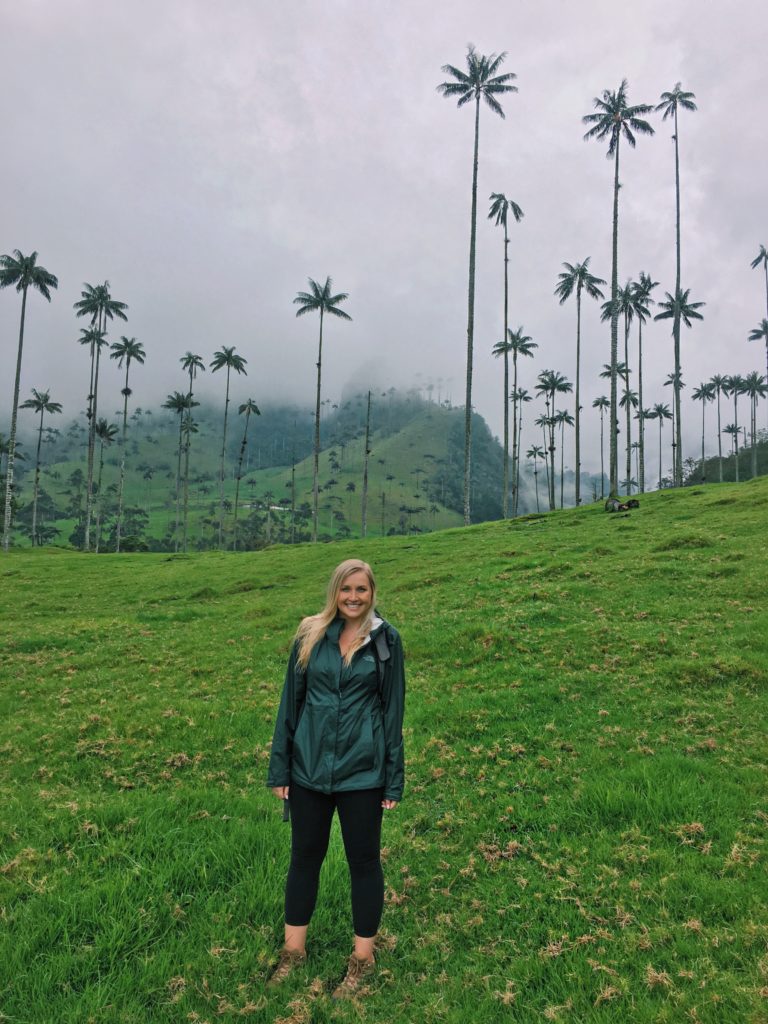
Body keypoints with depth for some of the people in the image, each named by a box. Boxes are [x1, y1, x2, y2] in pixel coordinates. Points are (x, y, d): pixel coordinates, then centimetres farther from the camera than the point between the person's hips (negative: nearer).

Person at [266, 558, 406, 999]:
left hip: (362, 771, -2)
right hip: (309, 767, 2)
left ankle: (363, 958, 31)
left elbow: (393, 709, -2)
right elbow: (291, 701, 3)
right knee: (305, 856, 16)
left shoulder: (386, 639, -6)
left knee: (364, 860, 12)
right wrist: (280, 767, 3)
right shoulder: (311, 635, -2)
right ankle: (294, 949, 36)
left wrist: (394, 779, -2)